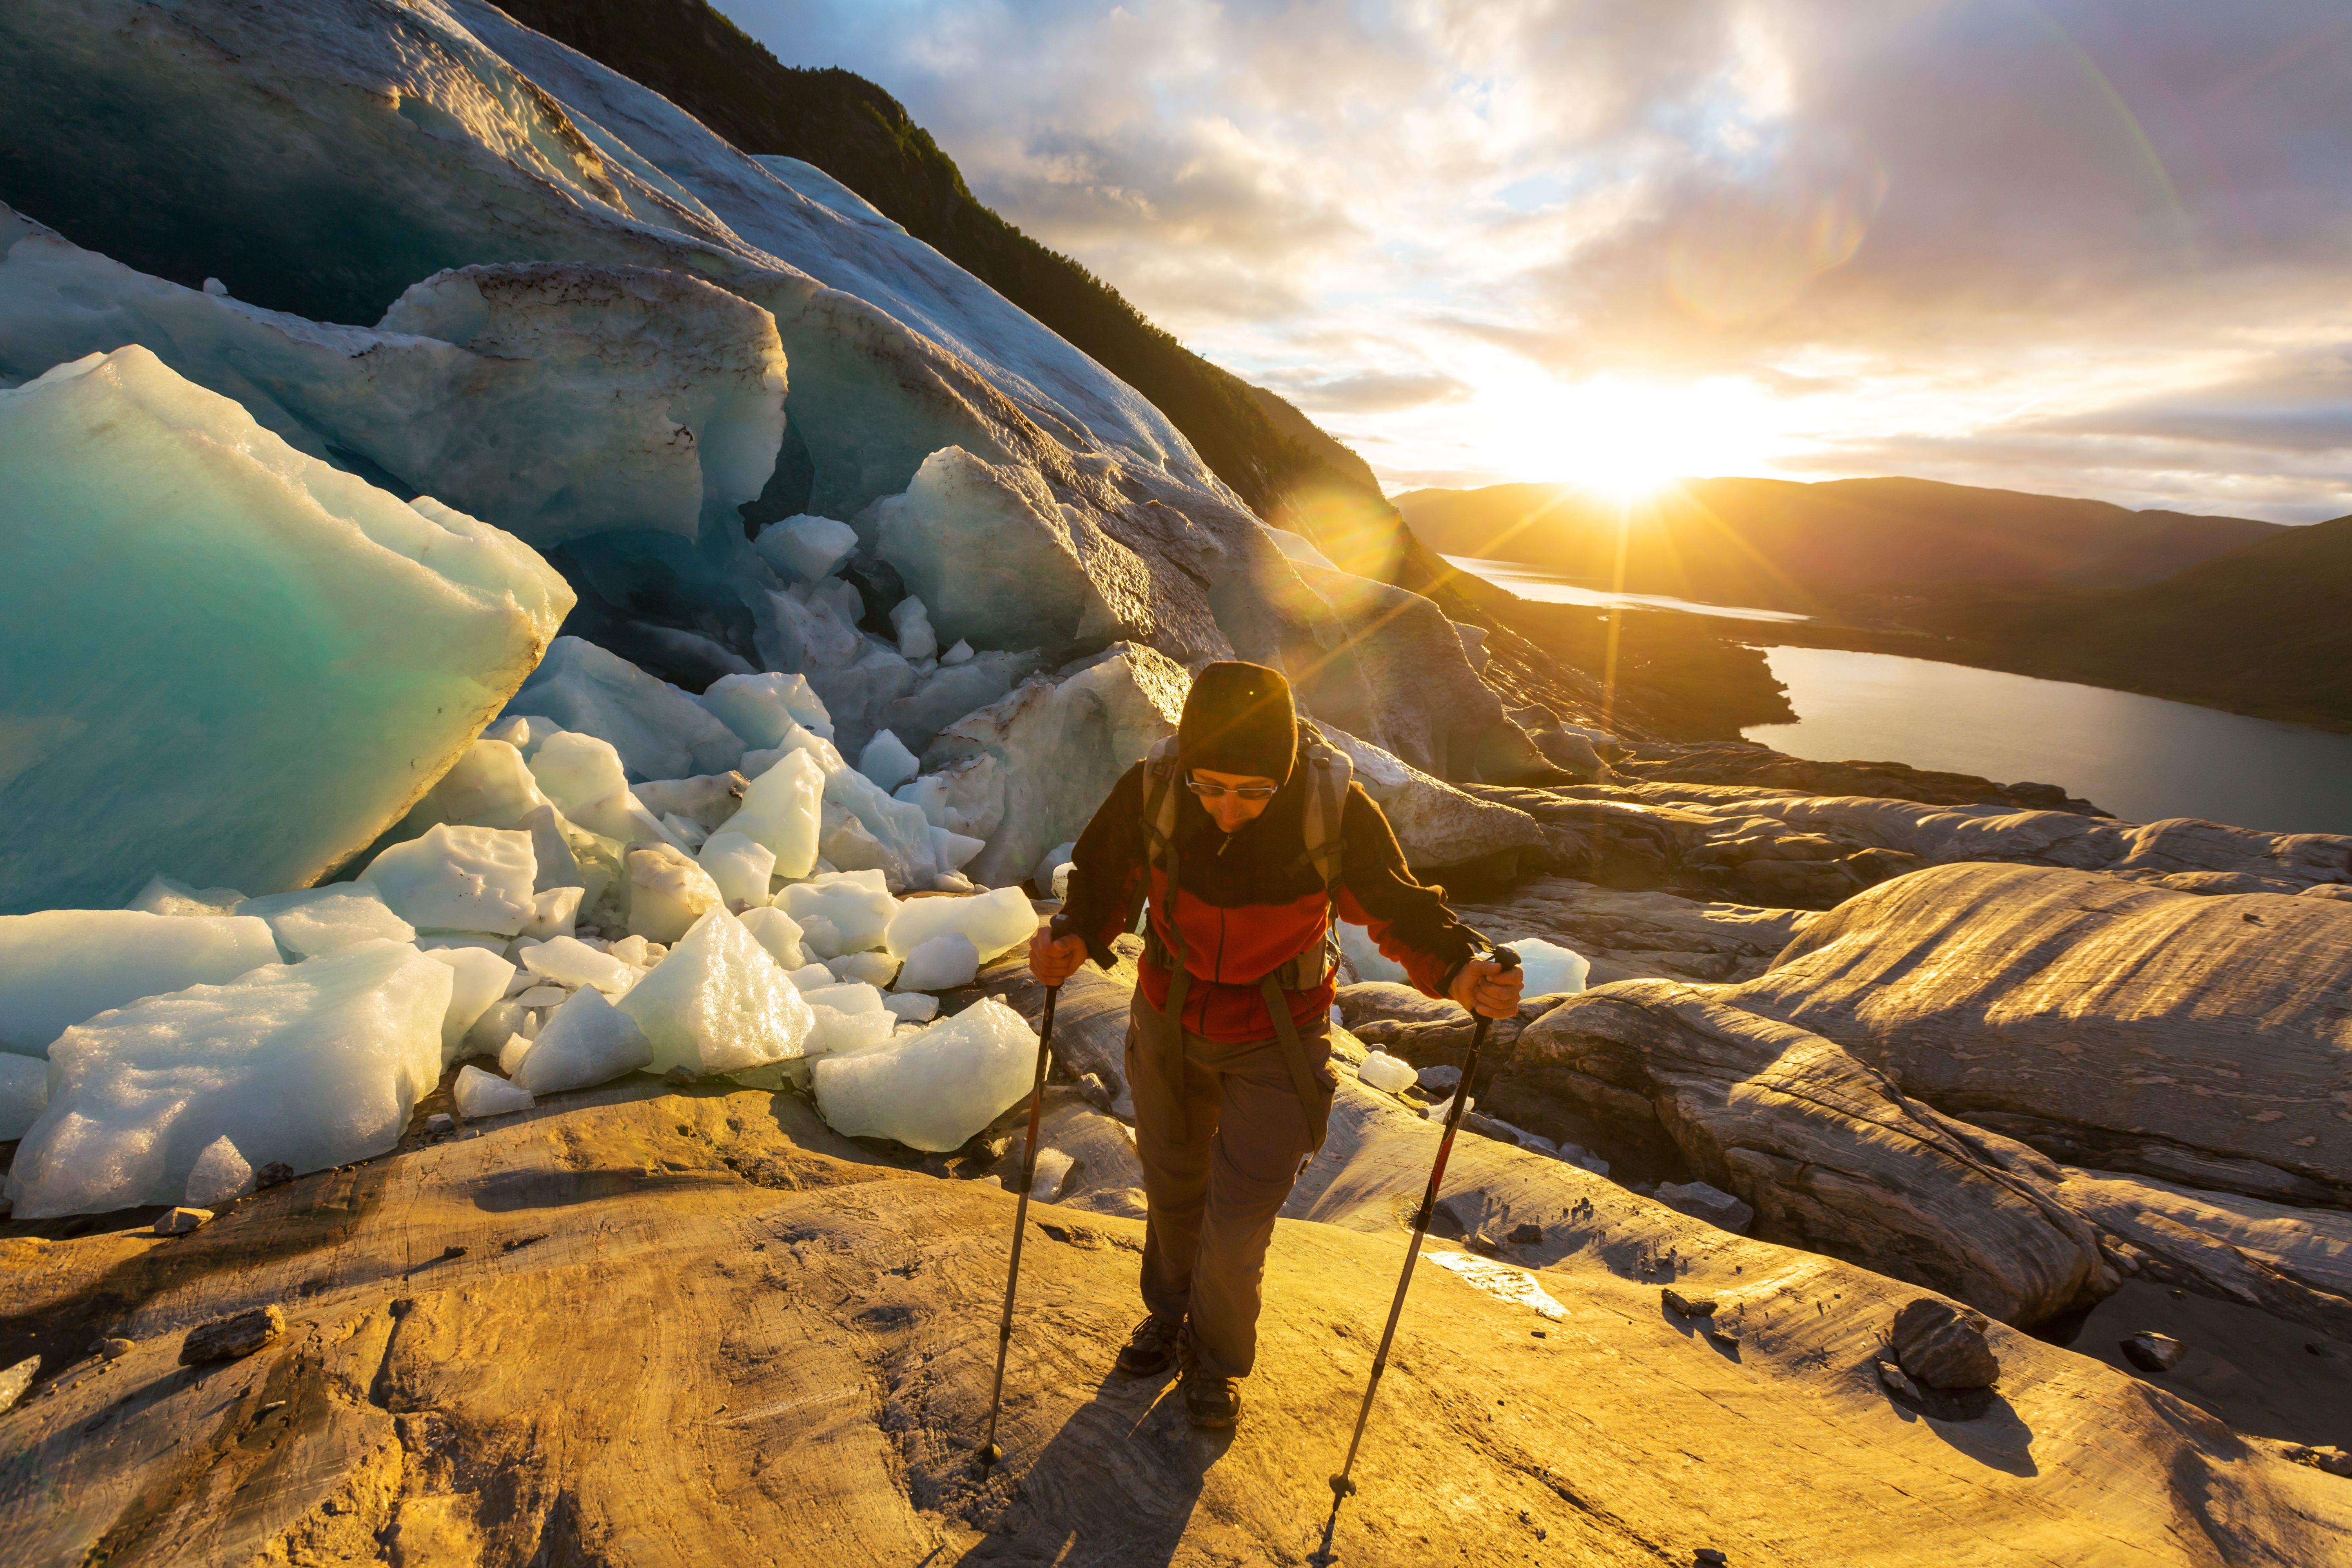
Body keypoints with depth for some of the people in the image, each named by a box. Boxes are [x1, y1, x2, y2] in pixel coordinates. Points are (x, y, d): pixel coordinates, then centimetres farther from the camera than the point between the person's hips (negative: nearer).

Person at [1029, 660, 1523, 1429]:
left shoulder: (1337, 811, -28)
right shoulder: (1149, 792, -25)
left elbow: (1398, 908, -14)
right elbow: (1101, 882, -8)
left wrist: (1459, 972, -32)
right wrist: (1073, 941, -27)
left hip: (1275, 1045, -2)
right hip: (1169, 1021, 3)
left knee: (1237, 1227, 1)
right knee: (1171, 1189, 23)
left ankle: (1217, 1362, 36)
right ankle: (1171, 1314, 55)